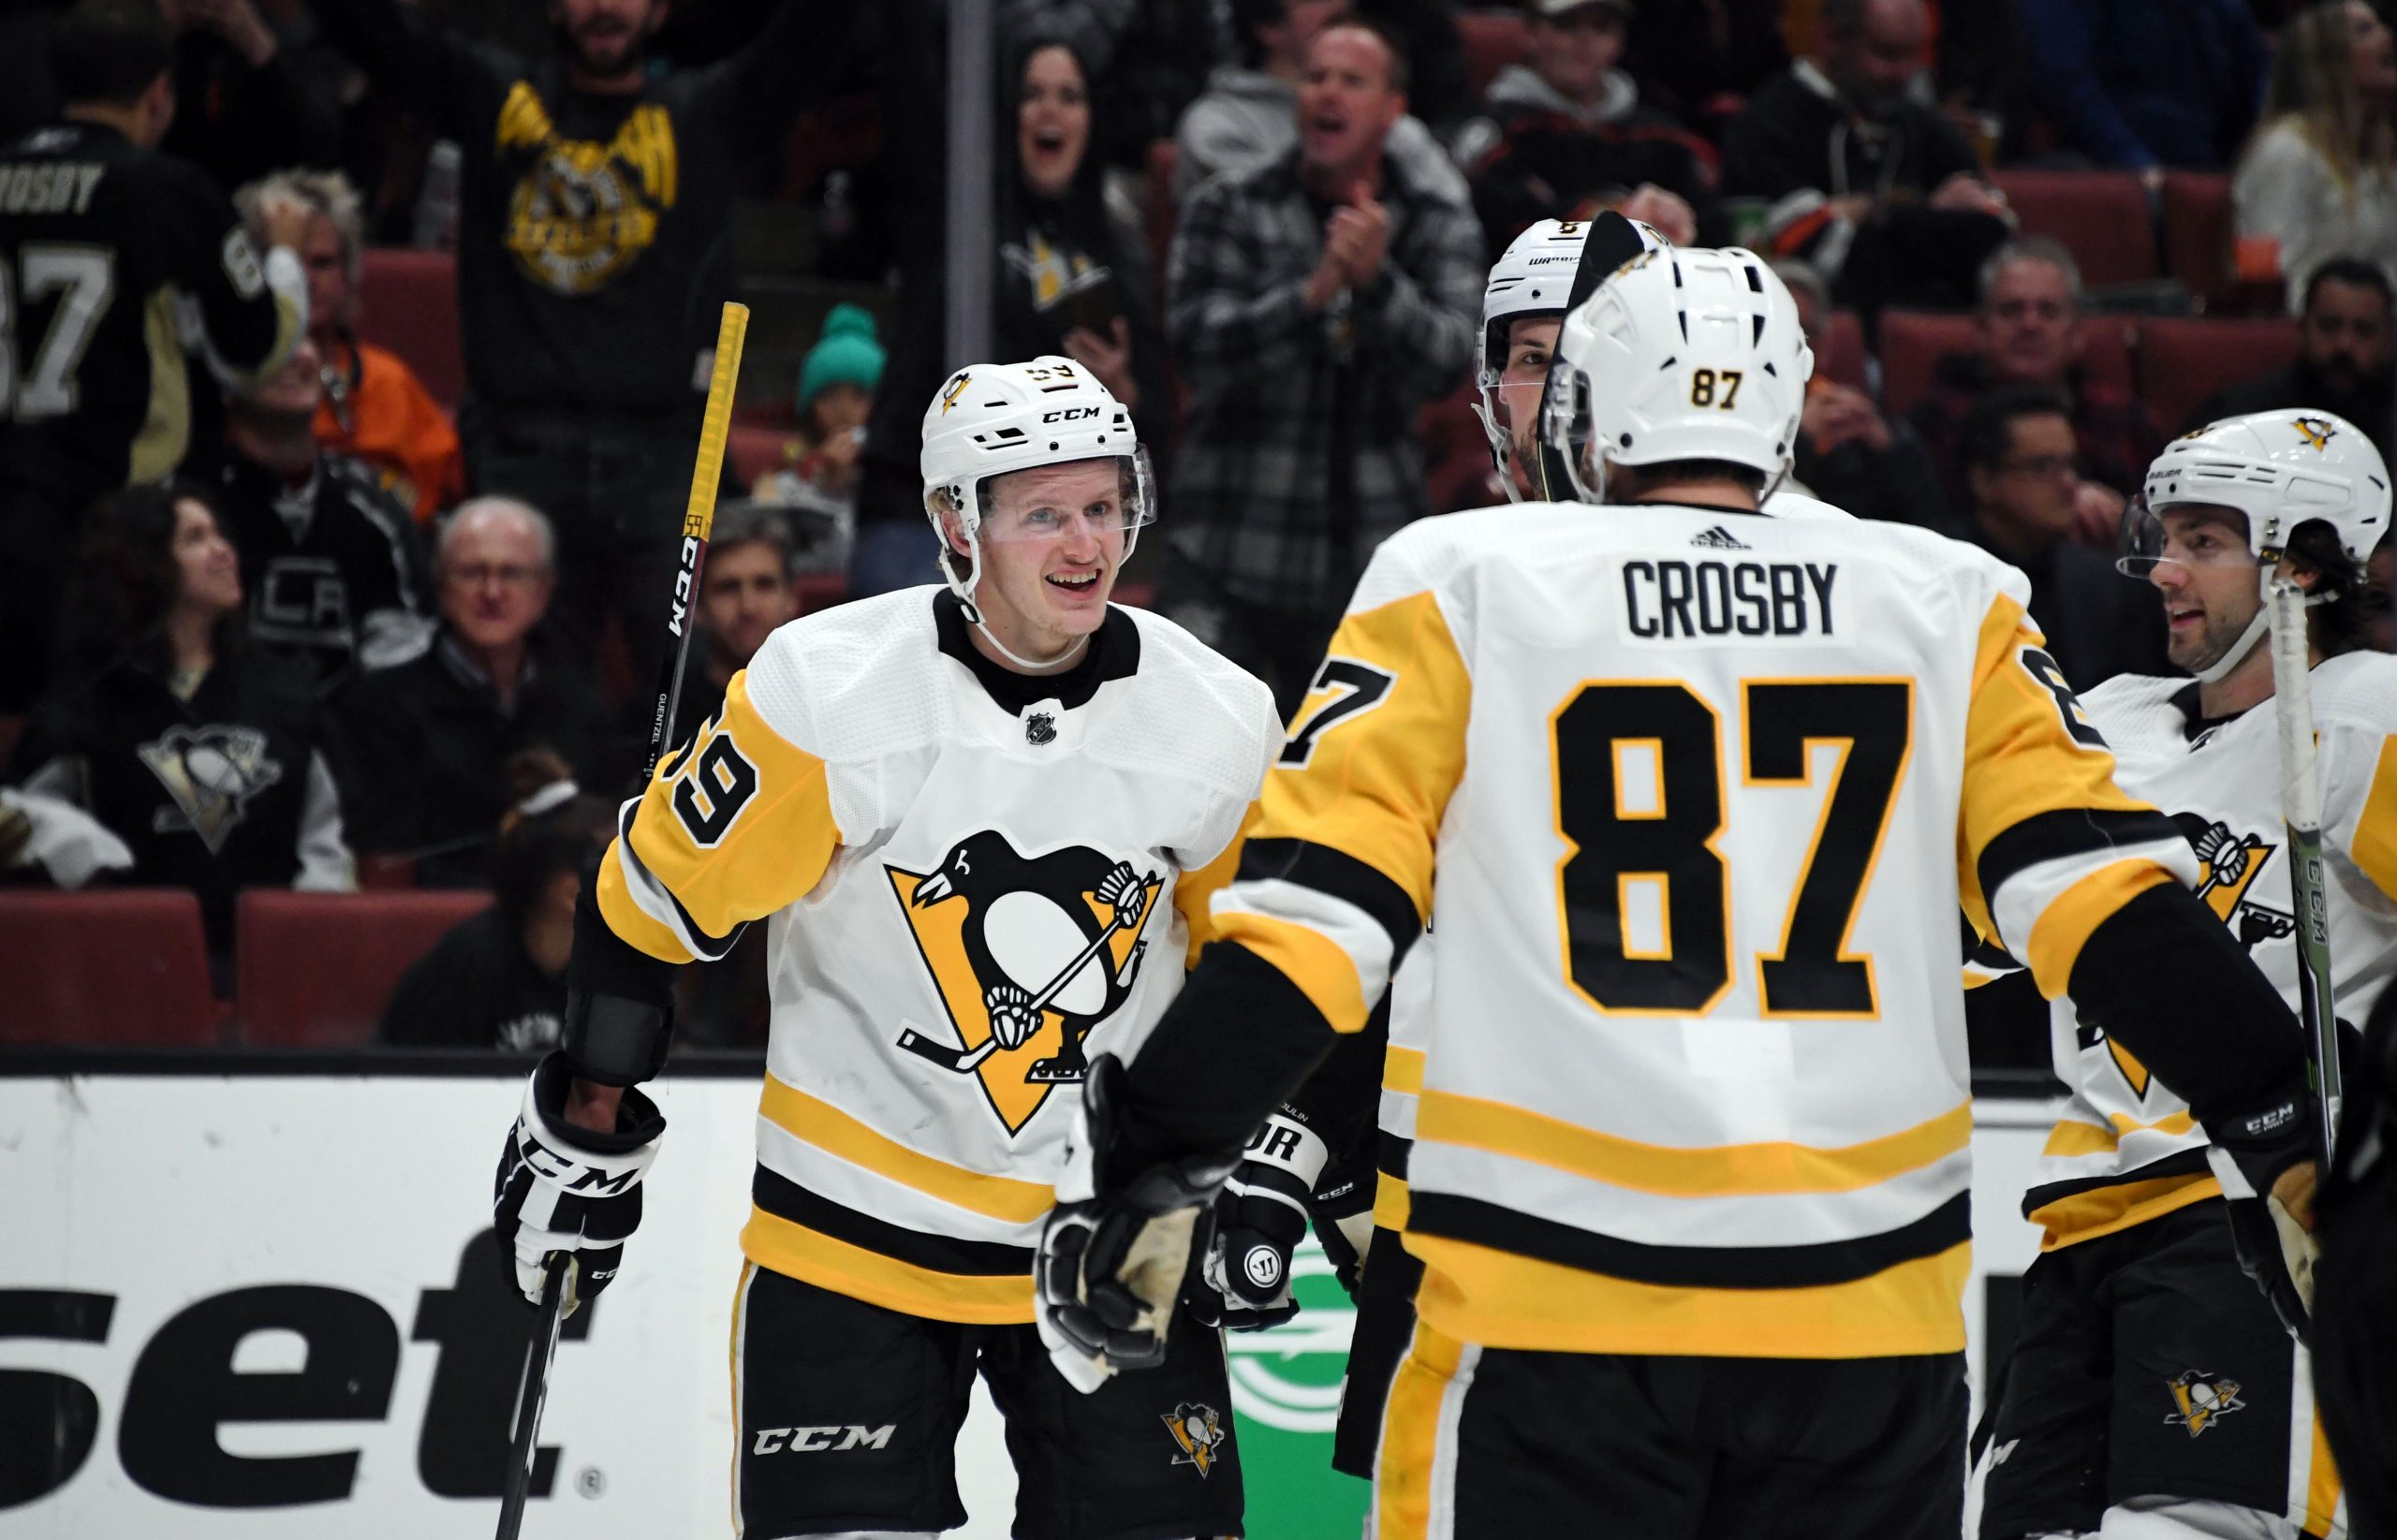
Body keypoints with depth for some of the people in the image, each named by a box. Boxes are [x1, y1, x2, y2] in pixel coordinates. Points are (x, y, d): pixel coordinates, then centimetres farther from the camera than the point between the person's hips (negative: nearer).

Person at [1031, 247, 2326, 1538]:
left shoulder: (1461, 585, 3)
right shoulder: (1943, 605, 8)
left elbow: (1317, 899, -3)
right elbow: (2097, 890, 2)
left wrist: (1157, 1164, 0)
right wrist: (2290, 1141, 4)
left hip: (1552, 1311, -2)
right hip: (1865, 1325, 2)